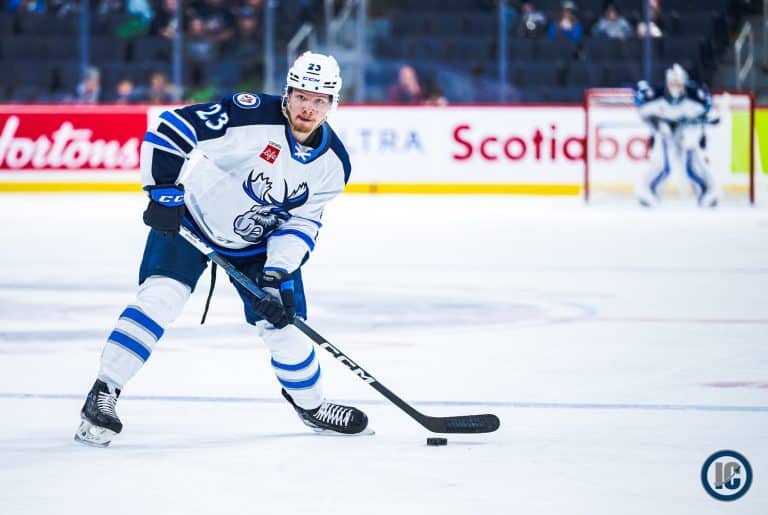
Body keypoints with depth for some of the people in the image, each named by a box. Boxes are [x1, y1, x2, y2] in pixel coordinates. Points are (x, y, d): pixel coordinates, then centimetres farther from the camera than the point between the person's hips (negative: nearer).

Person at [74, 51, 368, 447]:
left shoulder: (333, 164, -12)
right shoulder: (252, 116, -29)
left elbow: (301, 223, -6)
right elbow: (169, 129, -29)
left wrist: (277, 273, -19)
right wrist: (164, 191, -31)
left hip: (259, 240, 5)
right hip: (190, 217, -4)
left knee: (283, 320, 3)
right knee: (161, 295, -23)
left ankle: (311, 406, 30)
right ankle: (102, 396, -19)